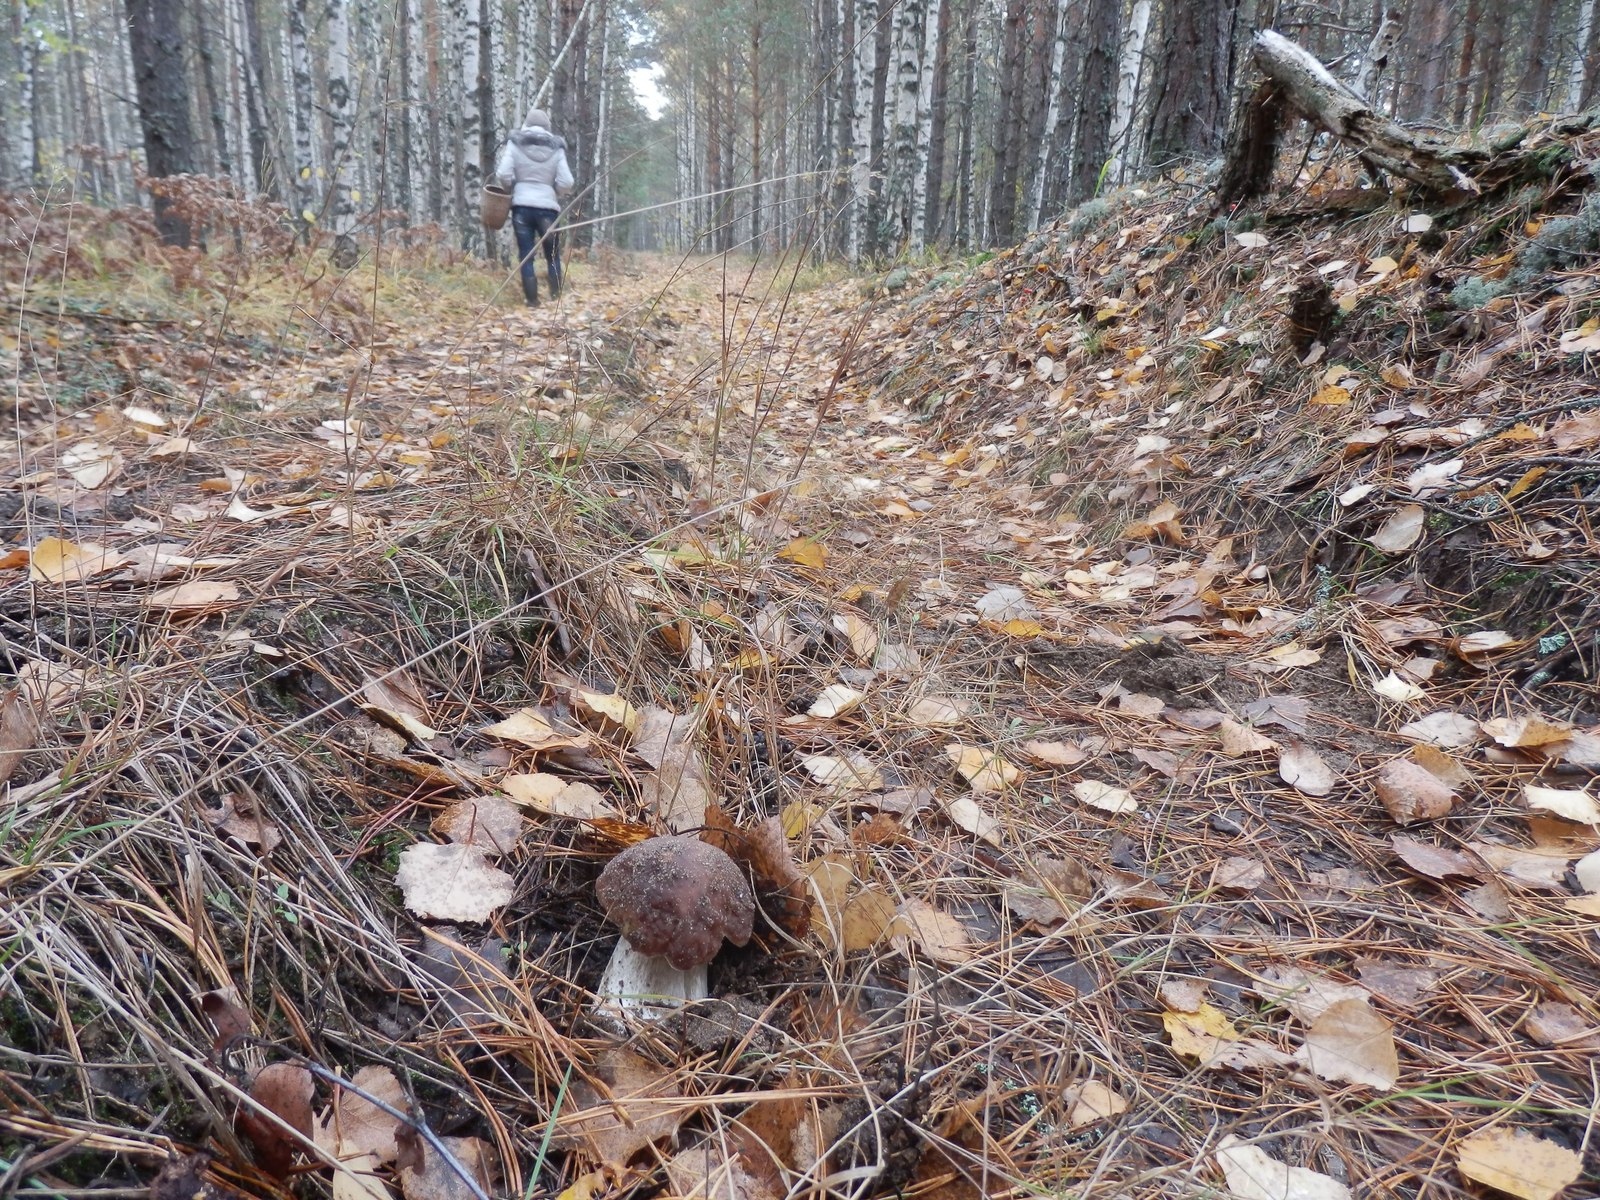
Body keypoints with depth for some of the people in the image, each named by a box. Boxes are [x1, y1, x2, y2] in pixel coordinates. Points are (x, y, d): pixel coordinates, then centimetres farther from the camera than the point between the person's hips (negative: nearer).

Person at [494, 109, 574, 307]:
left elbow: (503, 175, -4)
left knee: (526, 257, 5)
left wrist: (511, 190, 16)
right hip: (548, 208, 0)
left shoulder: (515, 144, 3)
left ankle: (532, 301, 2)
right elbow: (566, 183, -2)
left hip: (521, 207, 0)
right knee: (553, 256, 11)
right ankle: (556, 298, 8)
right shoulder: (556, 148, 3)